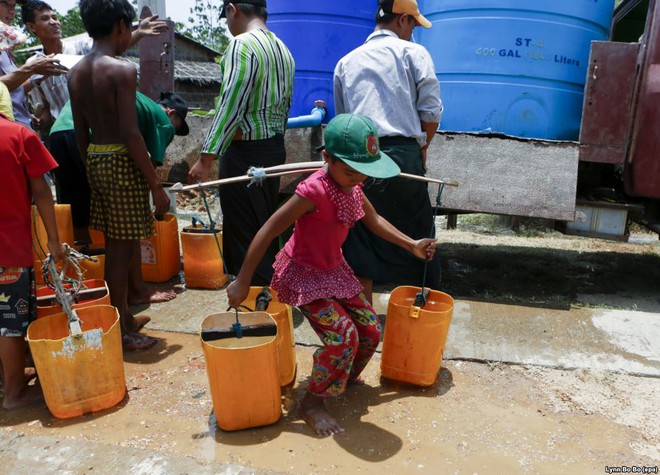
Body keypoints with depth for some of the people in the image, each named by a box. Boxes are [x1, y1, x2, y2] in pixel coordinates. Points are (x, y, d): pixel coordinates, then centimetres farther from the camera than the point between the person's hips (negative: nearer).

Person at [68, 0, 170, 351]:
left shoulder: (76, 72, 10)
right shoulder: (122, 70, -14)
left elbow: (81, 133, 13)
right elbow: (130, 134, -19)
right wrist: (156, 184, -16)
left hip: (95, 161, 8)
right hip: (122, 162, -8)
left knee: (113, 245, 18)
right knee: (122, 248, 1)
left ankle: (123, 316, 33)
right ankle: (121, 331, 12)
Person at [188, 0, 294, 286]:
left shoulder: (242, 45, -14)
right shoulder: (283, 49, 13)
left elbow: (230, 108, -21)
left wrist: (206, 158, -20)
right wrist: (273, 142, 20)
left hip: (245, 153, -9)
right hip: (275, 148, 9)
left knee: (244, 233, -1)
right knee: (265, 228, 17)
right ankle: (269, 290, 29)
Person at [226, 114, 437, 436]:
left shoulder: (352, 185, -4)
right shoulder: (314, 191, -28)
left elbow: (374, 221, 14)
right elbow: (268, 232, -26)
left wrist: (412, 246, 9)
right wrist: (242, 282, -24)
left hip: (334, 269, 8)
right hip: (302, 273, -8)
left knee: (370, 330, 6)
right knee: (343, 336, -19)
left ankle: (345, 380, 34)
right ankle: (312, 403, 4)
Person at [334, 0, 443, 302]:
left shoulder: (346, 62, 17)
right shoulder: (413, 52, 6)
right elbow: (431, 111, -2)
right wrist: (422, 147, 13)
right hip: (401, 155, -3)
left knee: (361, 242, 8)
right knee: (417, 239, 10)